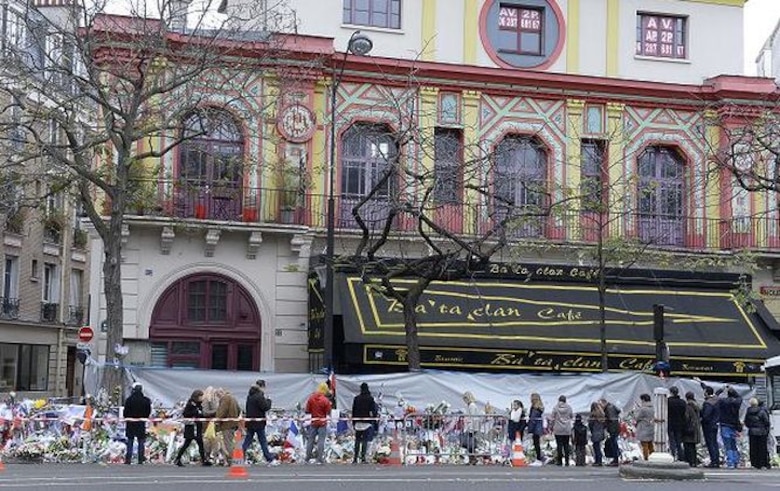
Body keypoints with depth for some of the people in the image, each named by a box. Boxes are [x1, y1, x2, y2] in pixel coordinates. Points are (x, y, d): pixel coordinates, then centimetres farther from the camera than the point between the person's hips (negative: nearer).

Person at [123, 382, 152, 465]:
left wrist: (126, 418, 13)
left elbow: (125, 412, -6)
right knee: (141, 441, 8)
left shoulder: (129, 399, -10)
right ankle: (141, 459, 6)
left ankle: (128, 459, 4)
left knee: (130, 441, 7)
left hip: (131, 422, -1)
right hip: (141, 424, 1)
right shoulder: (146, 400, -4)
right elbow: (148, 412, 2)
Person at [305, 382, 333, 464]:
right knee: (321, 440, -1)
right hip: (322, 422, -4)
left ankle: (307, 459, 17)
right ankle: (320, 459, -4)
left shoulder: (311, 398, -4)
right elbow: (328, 412, -7)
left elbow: (307, 410, -1)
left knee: (311, 440, 12)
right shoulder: (325, 400, -14)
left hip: (313, 421, 4)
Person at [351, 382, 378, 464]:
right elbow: (374, 410, -5)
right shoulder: (370, 399, -4)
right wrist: (375, 421, 3)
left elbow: (353, 411, 8)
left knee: (357, 440, 10)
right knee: (365, 440, -2)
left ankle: (355, 458, 9)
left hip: (358, 422, 3)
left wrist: (353, 422, 14)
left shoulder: (356, 398, 5)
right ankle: (363, 457, -8)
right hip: (367, 422, -3)